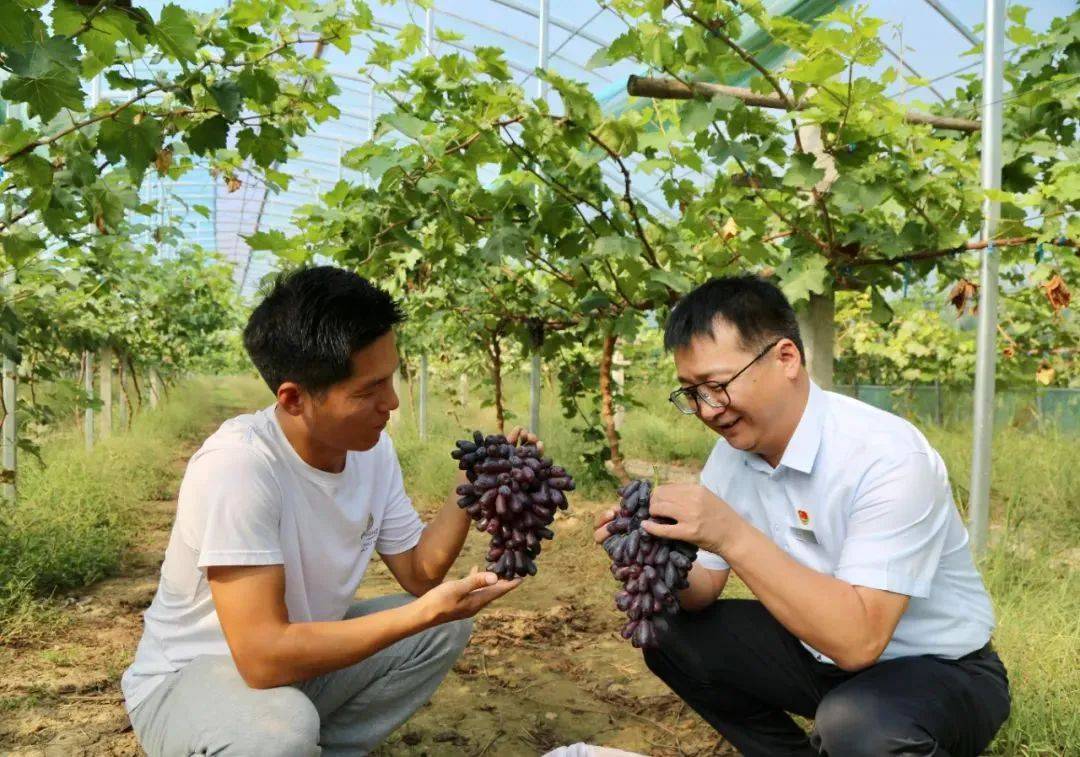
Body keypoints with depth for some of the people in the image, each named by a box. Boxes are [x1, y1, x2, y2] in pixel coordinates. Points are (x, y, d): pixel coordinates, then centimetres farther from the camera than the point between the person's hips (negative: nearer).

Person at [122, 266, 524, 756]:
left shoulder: (373, 447, -9)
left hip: (300, 654, 7)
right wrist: (426, 610, -35)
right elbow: (264, 657, -35)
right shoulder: (236, 465, -32)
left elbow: (418, 573, -2)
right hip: (186, 680, -7)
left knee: (448, 628, -4)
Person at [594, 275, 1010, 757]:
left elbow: (858, 640, -34)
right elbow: (702, 590, -1)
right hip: (822, 650, 6)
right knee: (670, 635, -5)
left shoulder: (888, 458, -28)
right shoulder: (733, 452, -6)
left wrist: (733, 536, -39)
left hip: (939, 670, -6)